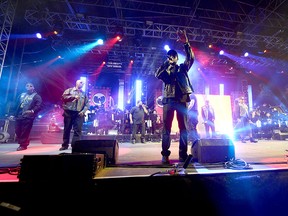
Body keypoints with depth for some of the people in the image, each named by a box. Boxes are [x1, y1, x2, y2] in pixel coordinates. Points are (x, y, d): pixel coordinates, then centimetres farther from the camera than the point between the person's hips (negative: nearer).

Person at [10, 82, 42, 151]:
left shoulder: (36, 96, 2)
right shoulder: (21, 95, 21)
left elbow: (39, 106, -12)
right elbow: (16, 105, 22)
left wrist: (33, 110, -27)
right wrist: (14, 115, 16)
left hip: (28, 117, -6)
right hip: (18, 116, 6)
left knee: (25, 132, -4)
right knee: (17, 131, 10)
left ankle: (23, 145, 8)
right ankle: (23, 143, 26)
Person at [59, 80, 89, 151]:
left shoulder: (84, 94, 15)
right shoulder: (69, 90, 10)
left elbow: (87, 104, 9)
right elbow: (63, 97, -6)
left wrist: (83, 111, -6)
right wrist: (73, 97, -13)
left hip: (79, 114, 1)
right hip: (68, 112, -1)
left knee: (78, 130, -6)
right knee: (67, 129, 6)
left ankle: (75, 145, -1)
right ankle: (65, 145, 17)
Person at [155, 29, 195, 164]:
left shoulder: (183, 67, 20)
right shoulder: (165, 70, 19)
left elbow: (191, 58, 3)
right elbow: (157, 75, 0)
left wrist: (186, 43, -9)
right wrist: (166, 63, 0)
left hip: (182, 99, 1)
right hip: (169, 99, 0)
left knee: (183, 127, 0)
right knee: (166, 127, -4)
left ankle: (183, 154, 7)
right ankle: (165, 155, 1)